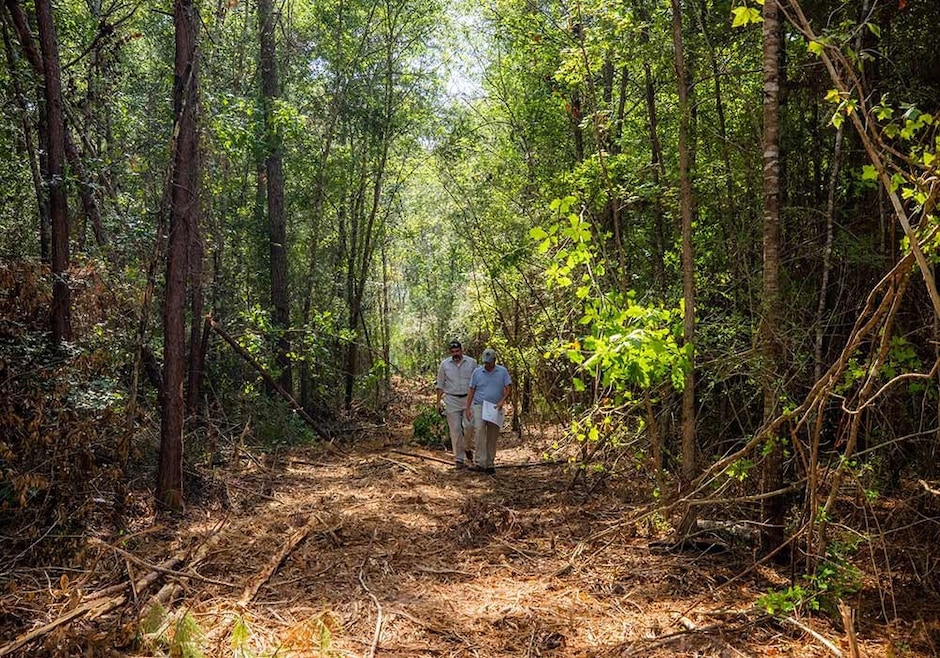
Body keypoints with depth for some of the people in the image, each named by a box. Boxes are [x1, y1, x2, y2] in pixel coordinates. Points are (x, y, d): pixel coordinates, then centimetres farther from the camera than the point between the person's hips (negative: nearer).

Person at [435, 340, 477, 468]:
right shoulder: (445, 364, 3)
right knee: (455, 429, -1)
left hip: (468, 398, 0)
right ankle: (459, 458, 6)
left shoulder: (471, 362, 2)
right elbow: (440, 385, 8)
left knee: (469, 425, -13)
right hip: (452, 400, 0)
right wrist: (438, 402, 4)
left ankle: (468, 448, 16)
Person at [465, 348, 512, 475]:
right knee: (479, 430, -23)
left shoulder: (502, 371, 3)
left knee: (492, 438, 6)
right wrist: (468, 408, 0)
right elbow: (471, 391, 6)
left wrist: (502, 401, -16)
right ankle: (481, 463, -26)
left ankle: (489, 465, 17)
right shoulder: (477, 372, 3)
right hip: (479, 406, -1)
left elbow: (508, 387, -1)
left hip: (495, 409, 1)